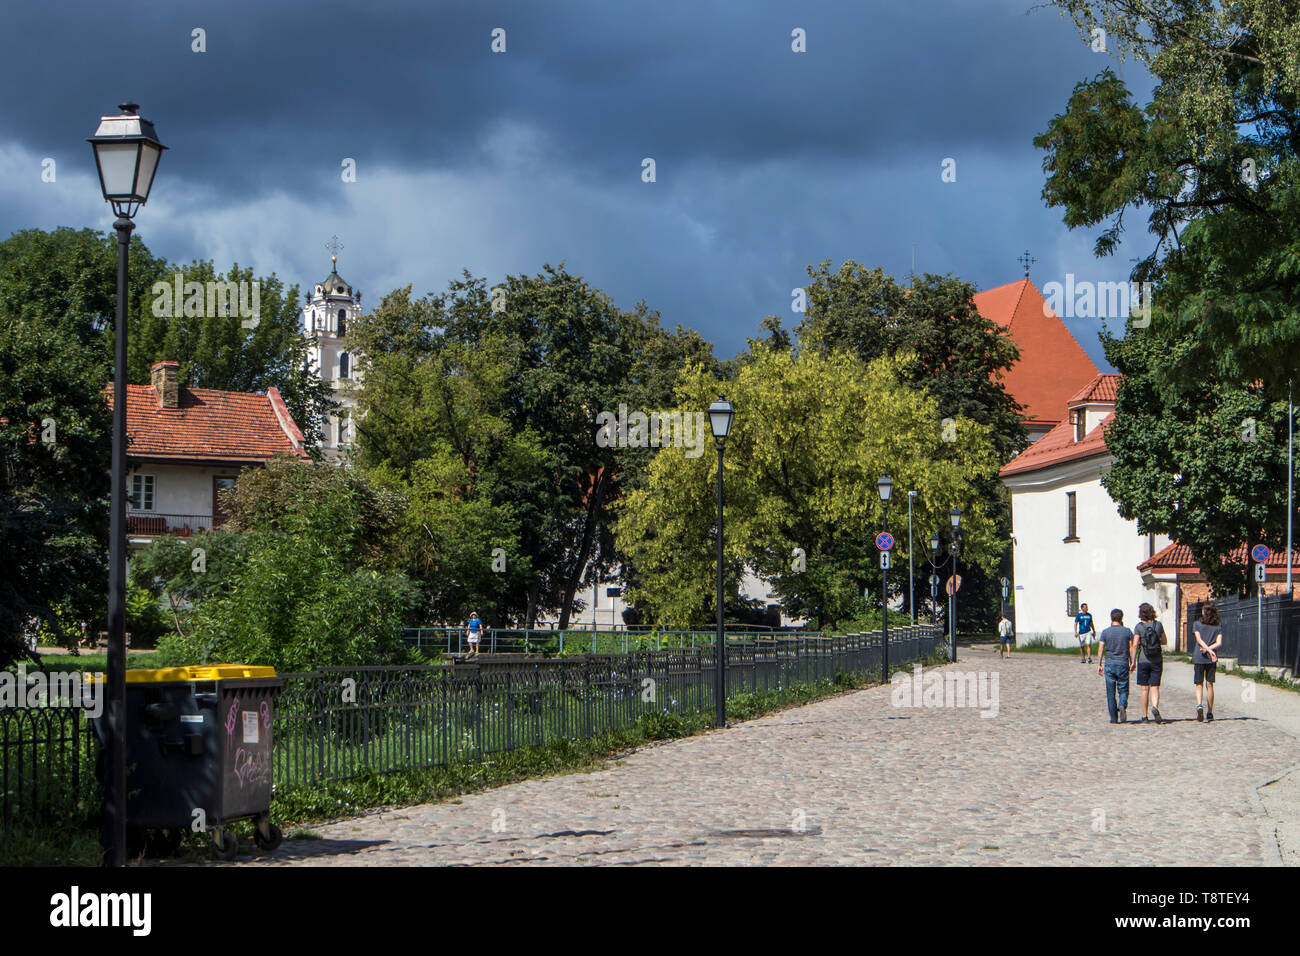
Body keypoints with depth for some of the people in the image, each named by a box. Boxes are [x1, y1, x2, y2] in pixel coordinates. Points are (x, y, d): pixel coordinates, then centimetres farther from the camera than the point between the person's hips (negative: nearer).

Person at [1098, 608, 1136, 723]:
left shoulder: (1105, 632, 0)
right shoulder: (1127, 631, 1)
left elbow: (1100, 649, -2)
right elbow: (1132, 648, 1)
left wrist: (1099, 665, 3)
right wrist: (1132, 662, 9)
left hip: (1109, 665, 0)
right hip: (1123, 665, 0)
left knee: (1111, 692, 5)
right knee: (1123, 690, 8)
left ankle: (1114, 718, 4)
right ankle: (1122, 706, -22)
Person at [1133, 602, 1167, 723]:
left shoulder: (1139, 627, -8)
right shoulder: (1158, 625, 0)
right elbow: (1164, 641, 10)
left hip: (1143, 660, -1)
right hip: (1157, 660, 1)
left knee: (1144, 689, 6)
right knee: (1155, 687, 3)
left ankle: (1144, 716, 10)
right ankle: (1155, 707, -25)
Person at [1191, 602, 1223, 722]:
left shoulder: (1197, 625, 2)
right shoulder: (1218, 628, 6)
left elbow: (1199, 640, -10)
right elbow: (1219, 643, -8)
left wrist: (1208, 650, -17)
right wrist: (1209, 649, -12)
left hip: (1198, 658, -1)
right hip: (1211, 660, 1)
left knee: (1199, 685, 5)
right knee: (1209, 685, 9)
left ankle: (1199, 705, -21)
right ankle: (1209, 713, 11)